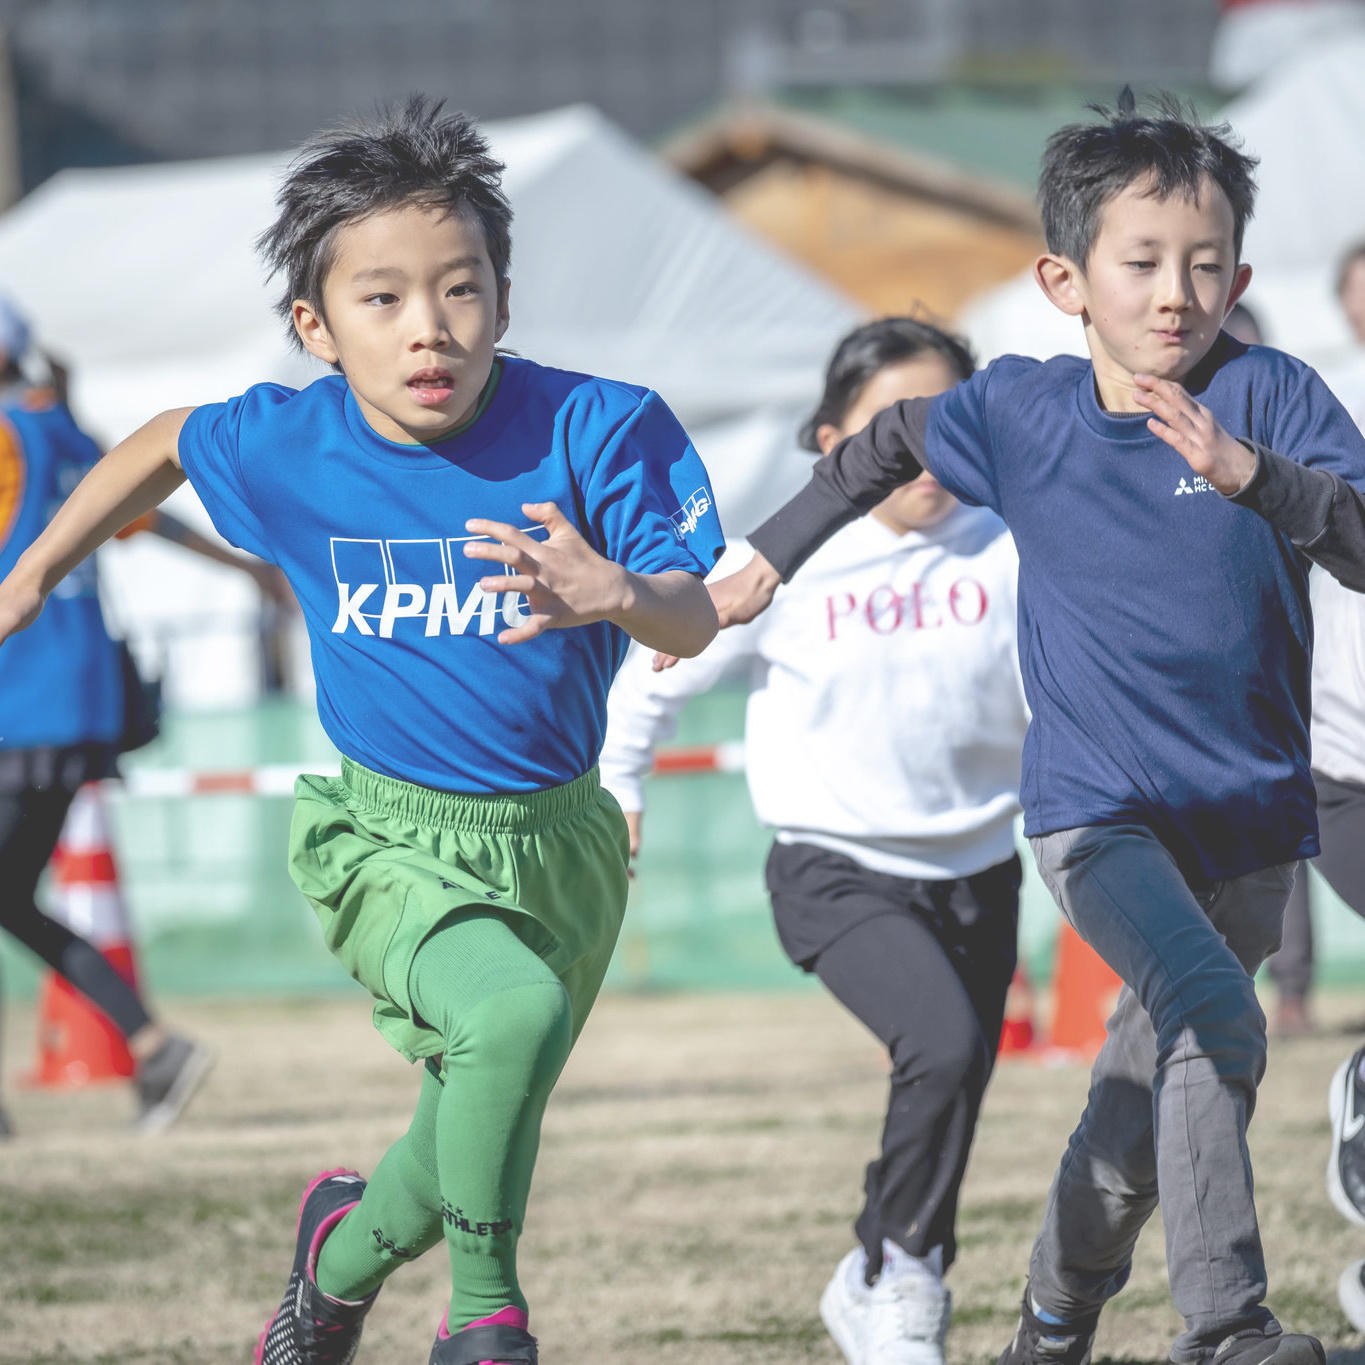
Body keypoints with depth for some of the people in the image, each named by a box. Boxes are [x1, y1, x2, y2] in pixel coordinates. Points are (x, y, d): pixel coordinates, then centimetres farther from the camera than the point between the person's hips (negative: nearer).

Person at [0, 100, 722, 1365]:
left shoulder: (593, 429, -16)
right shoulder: (288, 444, -10)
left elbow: (694, 620, -23)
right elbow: (164, 447, 12)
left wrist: (615, 594, -45)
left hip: (557, 840, 2)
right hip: (382, 836, -2)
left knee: (476, 1148, 16)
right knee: (513, 1009, -33)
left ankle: (347, 1250, 52)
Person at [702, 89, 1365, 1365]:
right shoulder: (1020, 412, -3)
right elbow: (889, 444, 17)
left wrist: (1249, 472, -34)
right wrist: (766, 561, 22)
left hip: (1247, 815, 2)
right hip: (1097, 812, -2)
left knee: (1148, 1091, 16)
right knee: (1214, 1016, -27)